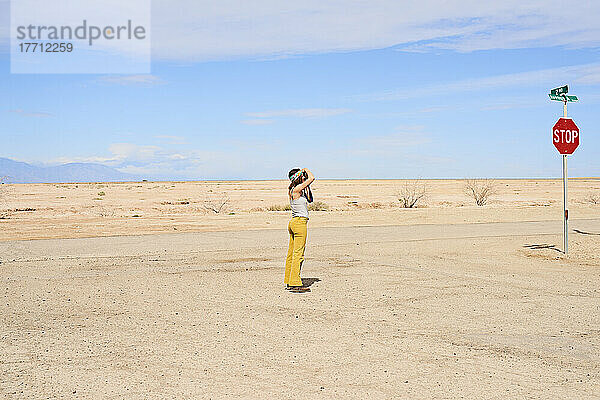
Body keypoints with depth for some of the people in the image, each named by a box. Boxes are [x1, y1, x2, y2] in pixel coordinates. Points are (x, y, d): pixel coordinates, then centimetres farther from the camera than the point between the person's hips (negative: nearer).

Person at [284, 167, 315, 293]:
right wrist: (306, 170, 2)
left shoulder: (292, 191, 14)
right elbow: (312, 178, -16)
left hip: (293, 223, 10)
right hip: (300, 222, -10)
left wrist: (307, 187, 18)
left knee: (292, 253, 12)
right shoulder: (297, 189, -13)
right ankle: (295, 283, -9)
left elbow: (309, 200, 23)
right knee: (298, 254, -9)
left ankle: (289, 282, 18)